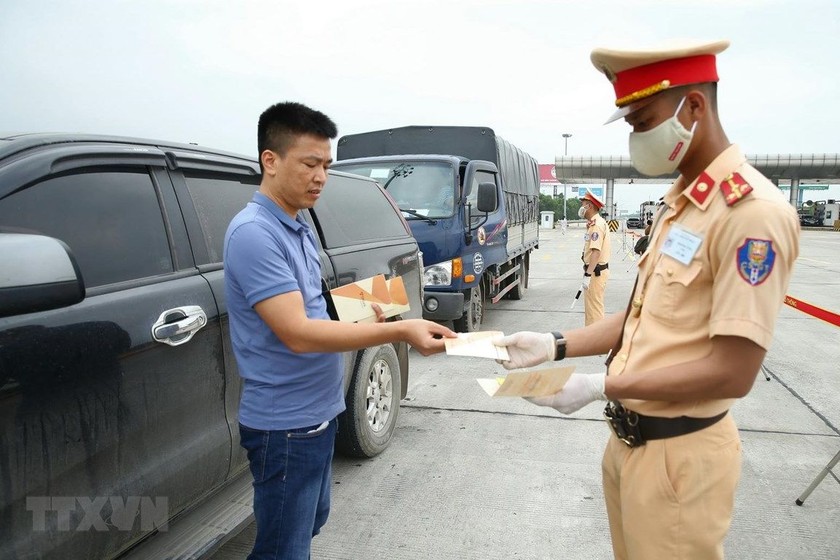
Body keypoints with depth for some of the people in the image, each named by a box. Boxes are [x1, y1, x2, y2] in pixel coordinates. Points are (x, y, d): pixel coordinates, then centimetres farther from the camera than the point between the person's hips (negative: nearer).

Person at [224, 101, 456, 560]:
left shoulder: (299, 227, 8)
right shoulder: (253, 233, -21)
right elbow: (297, 333, -28)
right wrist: (398, 331, -30)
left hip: (317, 412, 9)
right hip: (285, 422, -9)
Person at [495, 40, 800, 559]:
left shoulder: (753, 211, -21)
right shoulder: (678, 203, 8)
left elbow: (732, 374, -23)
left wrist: (600, 387, -20)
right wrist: (555, 345, 2)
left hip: (677, 453, -8)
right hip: (629, 437, 8)